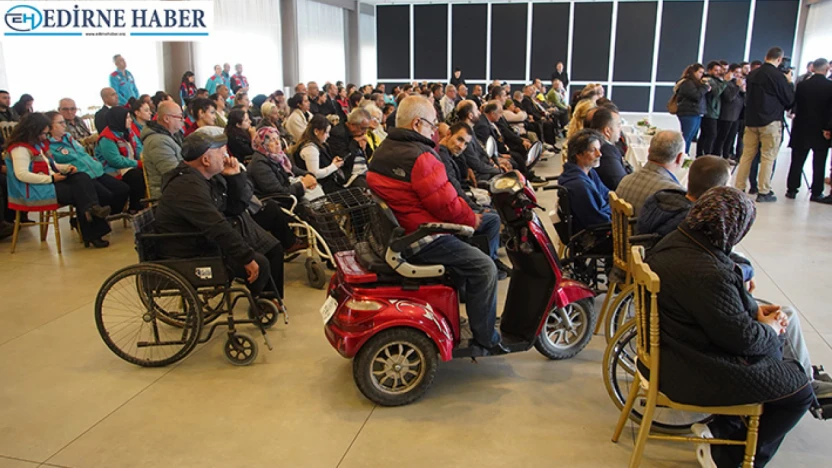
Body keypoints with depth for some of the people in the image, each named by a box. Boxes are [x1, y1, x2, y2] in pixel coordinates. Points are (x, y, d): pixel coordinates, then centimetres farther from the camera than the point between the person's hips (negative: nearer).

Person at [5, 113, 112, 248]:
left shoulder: (38, 144, 18)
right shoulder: (20, 149, -13)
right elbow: (22, 175, -24)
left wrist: (66, 168, 3)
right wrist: (51, 178, -22)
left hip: (49, 182, 9)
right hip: (34, 189, -9)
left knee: (82, 178, -15)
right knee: (77, 192, -19)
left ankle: (92, 209, -30)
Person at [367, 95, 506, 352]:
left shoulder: (382, 151, 10)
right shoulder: (418, 157, -21)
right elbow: (447, 204, -21)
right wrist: (472, 219, -2)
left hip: (395, 233, 10)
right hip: (421, 239, -10)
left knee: (465, 252, 27)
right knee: (484, 268, -5)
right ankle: (485, 338, 2)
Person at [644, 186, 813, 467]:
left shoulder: (677, 241, -3)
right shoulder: (707, 274, -34)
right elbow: (741, 337, -22)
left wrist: (755, 309, 1)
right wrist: (769, 329, -2)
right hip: (696, 374, -10)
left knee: (778, 351, 25)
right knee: (800, 392, 5)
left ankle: (720, 429, 29)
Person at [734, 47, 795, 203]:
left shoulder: (752, 74, 5)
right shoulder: (778, 76, -12)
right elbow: (789, 100, -4)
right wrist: (789, 82, 8)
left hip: (751, 120, 6)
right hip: (770, 121, -6)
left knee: (747, 155, 9)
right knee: (768, 157, 0)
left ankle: (739, 188, 11)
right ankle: (763, 192, 2)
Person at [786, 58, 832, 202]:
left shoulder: (802, 85, -6)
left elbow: (793, 104, 0)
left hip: (802, 130, 1)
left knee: (797, 162, 9)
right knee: (819, 163, 6)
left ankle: (792, 189, 11)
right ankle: (816, 193, 9)